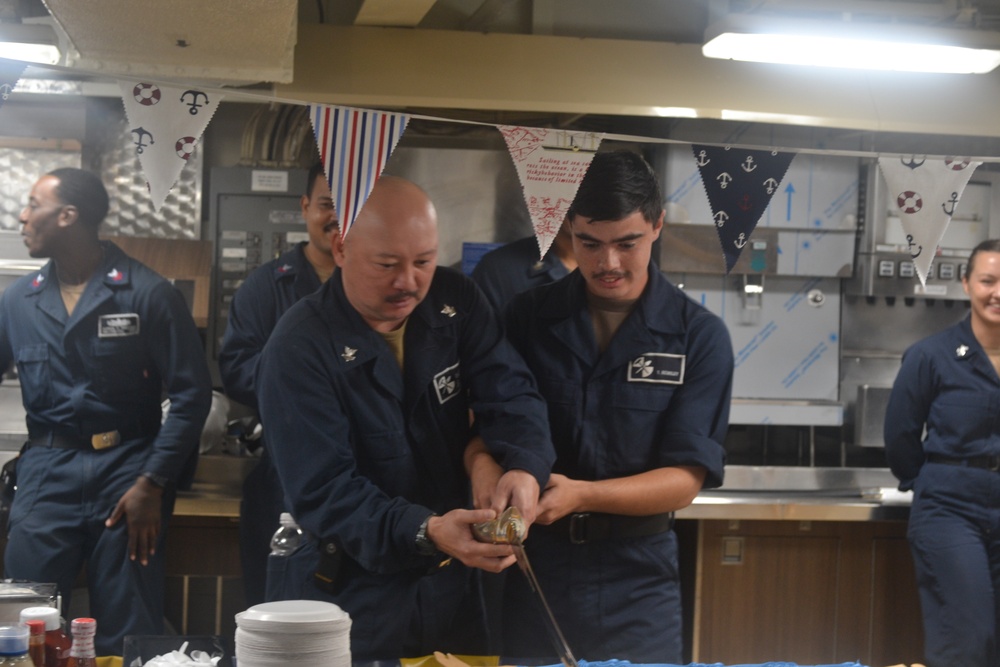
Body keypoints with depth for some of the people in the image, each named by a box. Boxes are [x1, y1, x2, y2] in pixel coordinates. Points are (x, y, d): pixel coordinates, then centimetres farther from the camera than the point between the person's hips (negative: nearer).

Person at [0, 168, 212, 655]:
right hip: (46, 471, 3)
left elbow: (191, 393, -5)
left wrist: (152, 485, -11)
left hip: (126, 470, -3)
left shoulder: (149, 295, -4)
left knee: (127, 633, 3)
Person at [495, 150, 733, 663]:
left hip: (637, 581, -1)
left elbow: (684, 480, -10)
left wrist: (580, 495, -24)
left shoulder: (699, 337, -6)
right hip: (534, 566, 1)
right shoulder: (527, 316, 0)